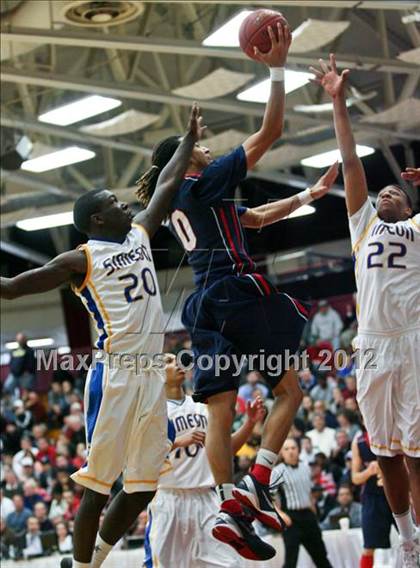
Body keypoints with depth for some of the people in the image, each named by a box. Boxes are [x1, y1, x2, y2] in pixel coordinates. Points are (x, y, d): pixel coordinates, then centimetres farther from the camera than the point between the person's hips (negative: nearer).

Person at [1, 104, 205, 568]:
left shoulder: (140, 236, 17)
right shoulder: (81, 260, -2)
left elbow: (166, 186, 27)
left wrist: (189, 140, 30)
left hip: (151, 376, 7)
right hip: (114, 376, -7)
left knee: (143, 486, 8)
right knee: (98, 485, -6)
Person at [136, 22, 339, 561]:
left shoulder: (179, 204, 22)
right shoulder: (205, 183, -3)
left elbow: (258, 218, 30)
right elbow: (268, 133, -8)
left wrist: (313, 193, 31)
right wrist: (276, 69, -5)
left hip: (205, 303, 8)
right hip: (239, 292, -8)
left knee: (221, 409, 0)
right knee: (289, 387, 2)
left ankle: (230, 507, -8)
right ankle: (256, 482, -11)